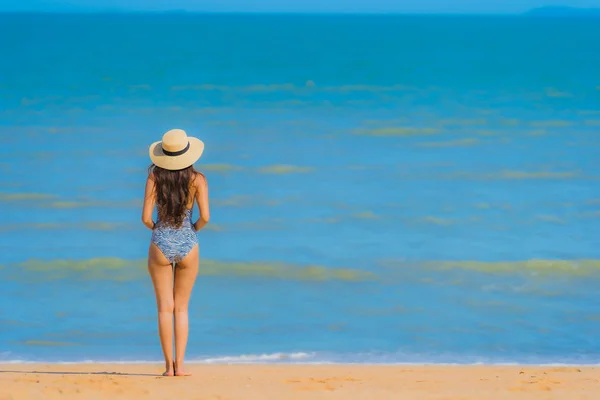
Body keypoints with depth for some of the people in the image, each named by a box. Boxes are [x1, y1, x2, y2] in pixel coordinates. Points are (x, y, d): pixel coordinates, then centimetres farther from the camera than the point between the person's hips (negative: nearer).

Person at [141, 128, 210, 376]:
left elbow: (146, 217, -10)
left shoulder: (155, 176, -6)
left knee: (165, 308, 7)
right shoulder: (197, 179, -6)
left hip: (161, 244, 0)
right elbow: (205, 217, -12)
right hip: (188, 245, 1)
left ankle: (169, 365, 4)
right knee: (181, 309, 11)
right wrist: (193, 229, 9)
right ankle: (179, 365, 5)